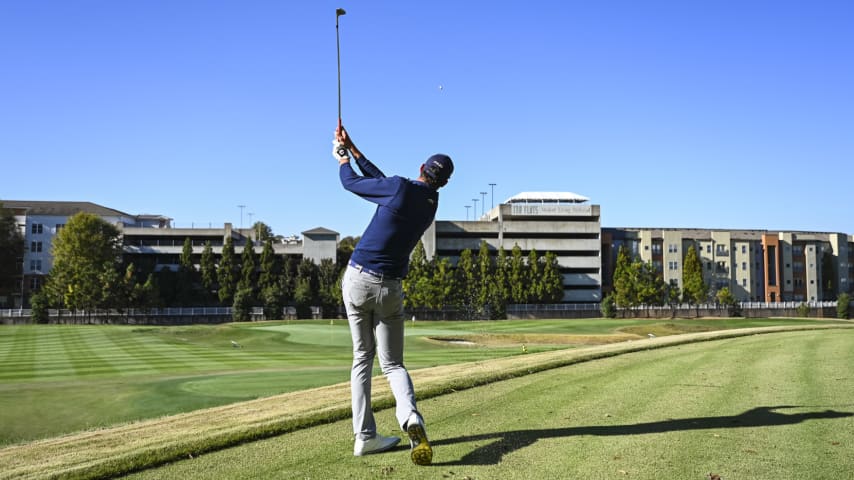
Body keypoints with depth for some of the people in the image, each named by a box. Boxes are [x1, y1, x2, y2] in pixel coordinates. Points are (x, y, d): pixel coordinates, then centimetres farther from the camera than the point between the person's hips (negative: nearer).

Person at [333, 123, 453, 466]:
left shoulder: (401, 187, -10)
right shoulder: (431, 204, 6)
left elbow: (351, 182, 3)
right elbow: (381, 182, 15)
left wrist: (343, 160, 24)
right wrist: (354, 150, 19)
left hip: (357, 280, -2)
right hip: (390, 288, 2)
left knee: (363, 357, 11)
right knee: (392, 363, 8)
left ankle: (365, 436, 7)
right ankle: (410, 417, -23)